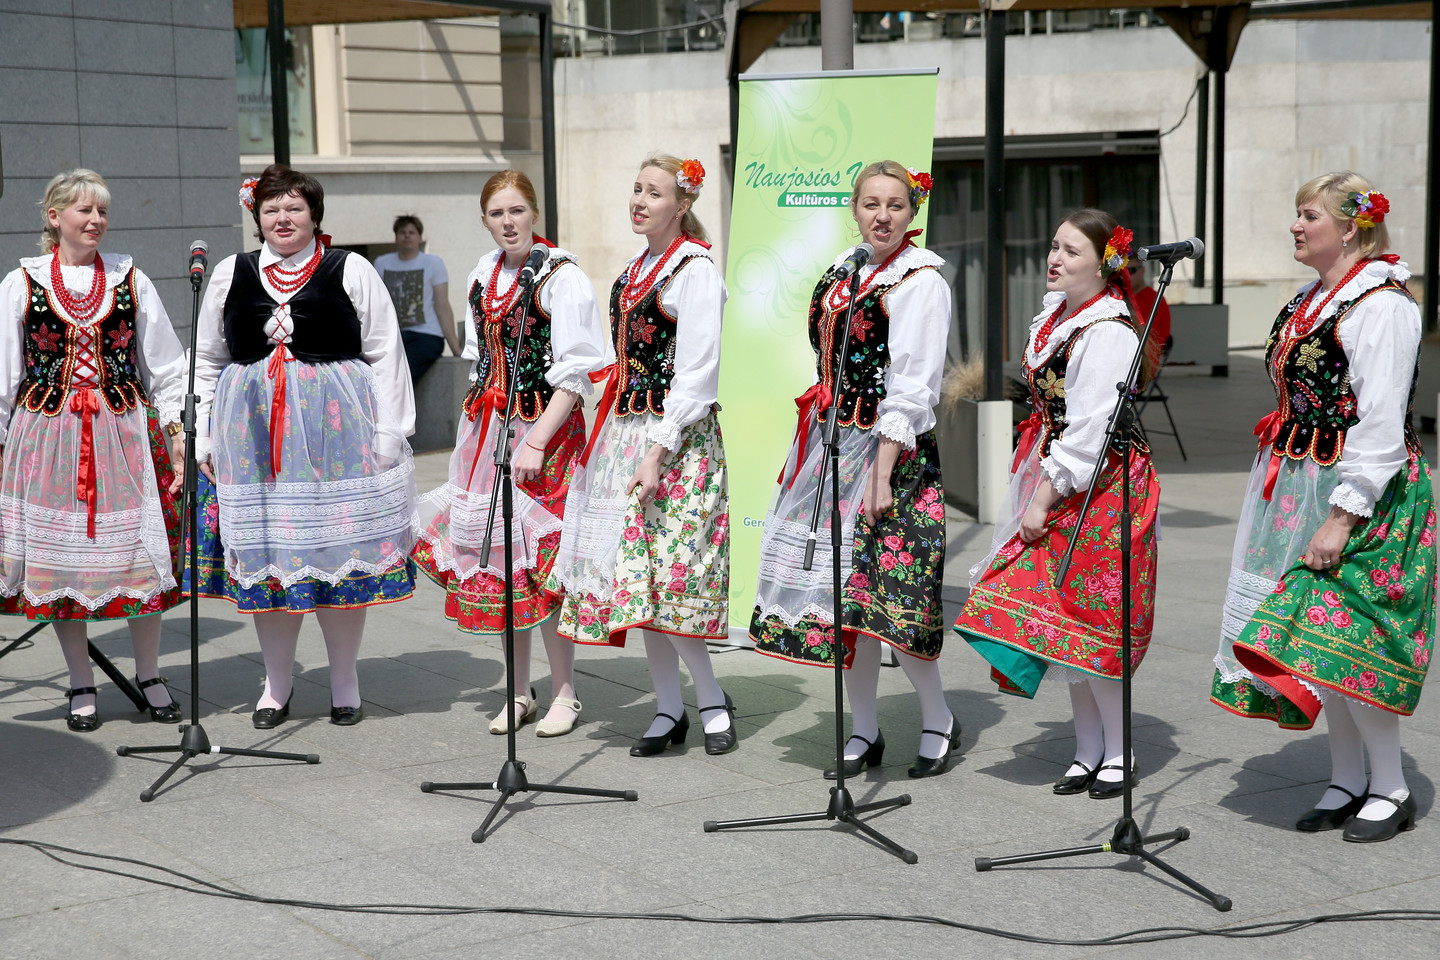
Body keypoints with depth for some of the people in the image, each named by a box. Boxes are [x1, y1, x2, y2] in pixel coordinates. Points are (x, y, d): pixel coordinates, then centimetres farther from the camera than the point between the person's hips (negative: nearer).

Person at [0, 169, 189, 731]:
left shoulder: (129, 279, 7)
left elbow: (165, 366, 9)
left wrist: (177, 434, 3)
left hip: (126, 430, 0)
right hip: (47, 433, 0)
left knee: (138, 551, 1)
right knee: (59, 553, 4)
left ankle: (150, 675, 17)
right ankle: (81, 686, 17)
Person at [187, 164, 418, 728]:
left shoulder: (352, 272, 3)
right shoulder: (230, 274, 11)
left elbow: (385, 355, 2)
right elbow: (207, 360, 17)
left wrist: (388, 431, -5)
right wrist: (204, 435, 11)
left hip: (337, 428, -2)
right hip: (252, 432, 3)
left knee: (340, 549, 1)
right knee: (266, 552, 4)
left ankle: (345, 682, 14)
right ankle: (277, 685, 17)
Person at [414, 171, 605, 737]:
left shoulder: (561, 277, -9)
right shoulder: (482, 277, 13)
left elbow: (574, 373, -13)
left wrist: (536, 441, -19)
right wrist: (479, 429, 16)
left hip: (543, 428, -7)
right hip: (486, 427, 7)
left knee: (539, 560, -6)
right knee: (496, 555, 8)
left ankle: (563, 692, 7)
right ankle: (519, 692, 18)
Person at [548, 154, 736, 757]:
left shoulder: (694, 269, -10)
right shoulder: (635, 268, 16)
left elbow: (696, 375, -16)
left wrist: (657, 452, -20)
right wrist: (616, 434, 15)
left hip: (678, 438, -8)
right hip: (626, 433, 8)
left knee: (660, 575, -11)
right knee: (639, 577, 7)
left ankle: (712, 701, 5)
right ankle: (668, 710, 15)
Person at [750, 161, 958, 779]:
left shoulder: (920, 279, -9)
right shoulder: (842, 270, 14)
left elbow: (911, 387, -15)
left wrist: (881, 473, -20)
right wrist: (808, 445, 17)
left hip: (889, 448, -7)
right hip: (831, 439, 7)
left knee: (880, 588, -8)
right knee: (840, 587, 7)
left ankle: (938, 720, 11)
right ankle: (863, 730, 18)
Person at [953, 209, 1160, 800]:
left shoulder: (1108, 331, -17)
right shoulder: (1055, 313, 11)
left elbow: (1090, 430, -21)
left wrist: (1044, 496, -19)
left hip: (1099, 486, -9)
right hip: (1055, 481, 9)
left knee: (1084, 617, -4)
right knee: (1066, 617, 10)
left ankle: (1117, 751, 11)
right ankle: (1087, 747, 20)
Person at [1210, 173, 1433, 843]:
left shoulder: (1380, 305, -15)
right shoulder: (1311, 302, 14)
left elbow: (1380, 425, -20)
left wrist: (1342, 517, -23)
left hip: (1363, 494, -9)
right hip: (1299, 488, 9)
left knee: (1342, 639, -9)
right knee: (1320, 640, 10)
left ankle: (1391, 789, 6)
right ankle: (1346, 781, 19)